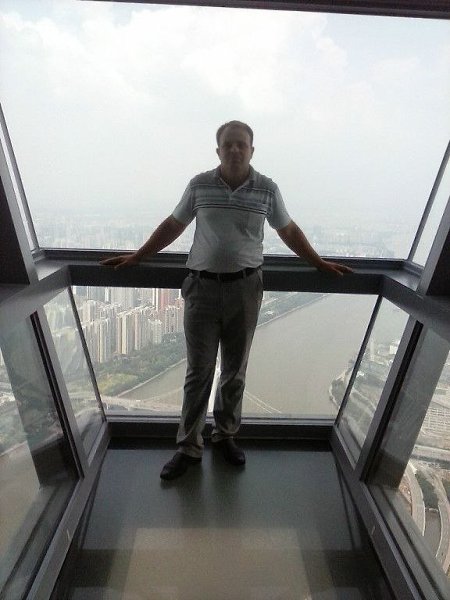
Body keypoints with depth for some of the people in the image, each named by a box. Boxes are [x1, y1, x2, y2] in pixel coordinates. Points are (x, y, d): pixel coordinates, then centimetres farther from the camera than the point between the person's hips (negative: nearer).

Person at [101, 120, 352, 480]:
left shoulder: (267, 189, 4)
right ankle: (189, 447, 24)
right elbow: (173, 226, 12)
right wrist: (136, 257, 13)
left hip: (245, 289, 1)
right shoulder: (199, 185, 4)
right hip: (202, 288, 0)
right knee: (198, 372, 6)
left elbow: (289, 231, 14)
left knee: (235, 371, 12)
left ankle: (225, 435, 36)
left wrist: (320, 264, 15)